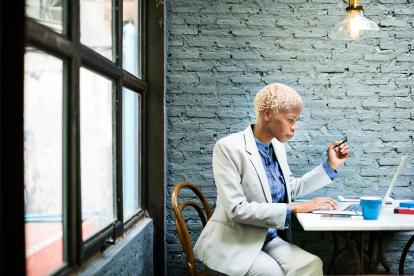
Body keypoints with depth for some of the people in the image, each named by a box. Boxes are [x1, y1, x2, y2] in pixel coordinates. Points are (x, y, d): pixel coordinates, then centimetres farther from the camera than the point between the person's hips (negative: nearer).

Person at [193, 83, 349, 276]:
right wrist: (294, 208, -22)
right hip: (233, 243, -6)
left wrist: (330, 165, 12)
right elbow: (236, 209, -22)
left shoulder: (277, 146, 7)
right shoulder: (228, 147, -16)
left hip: (269, 239, 6)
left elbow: (291, 189, 19)